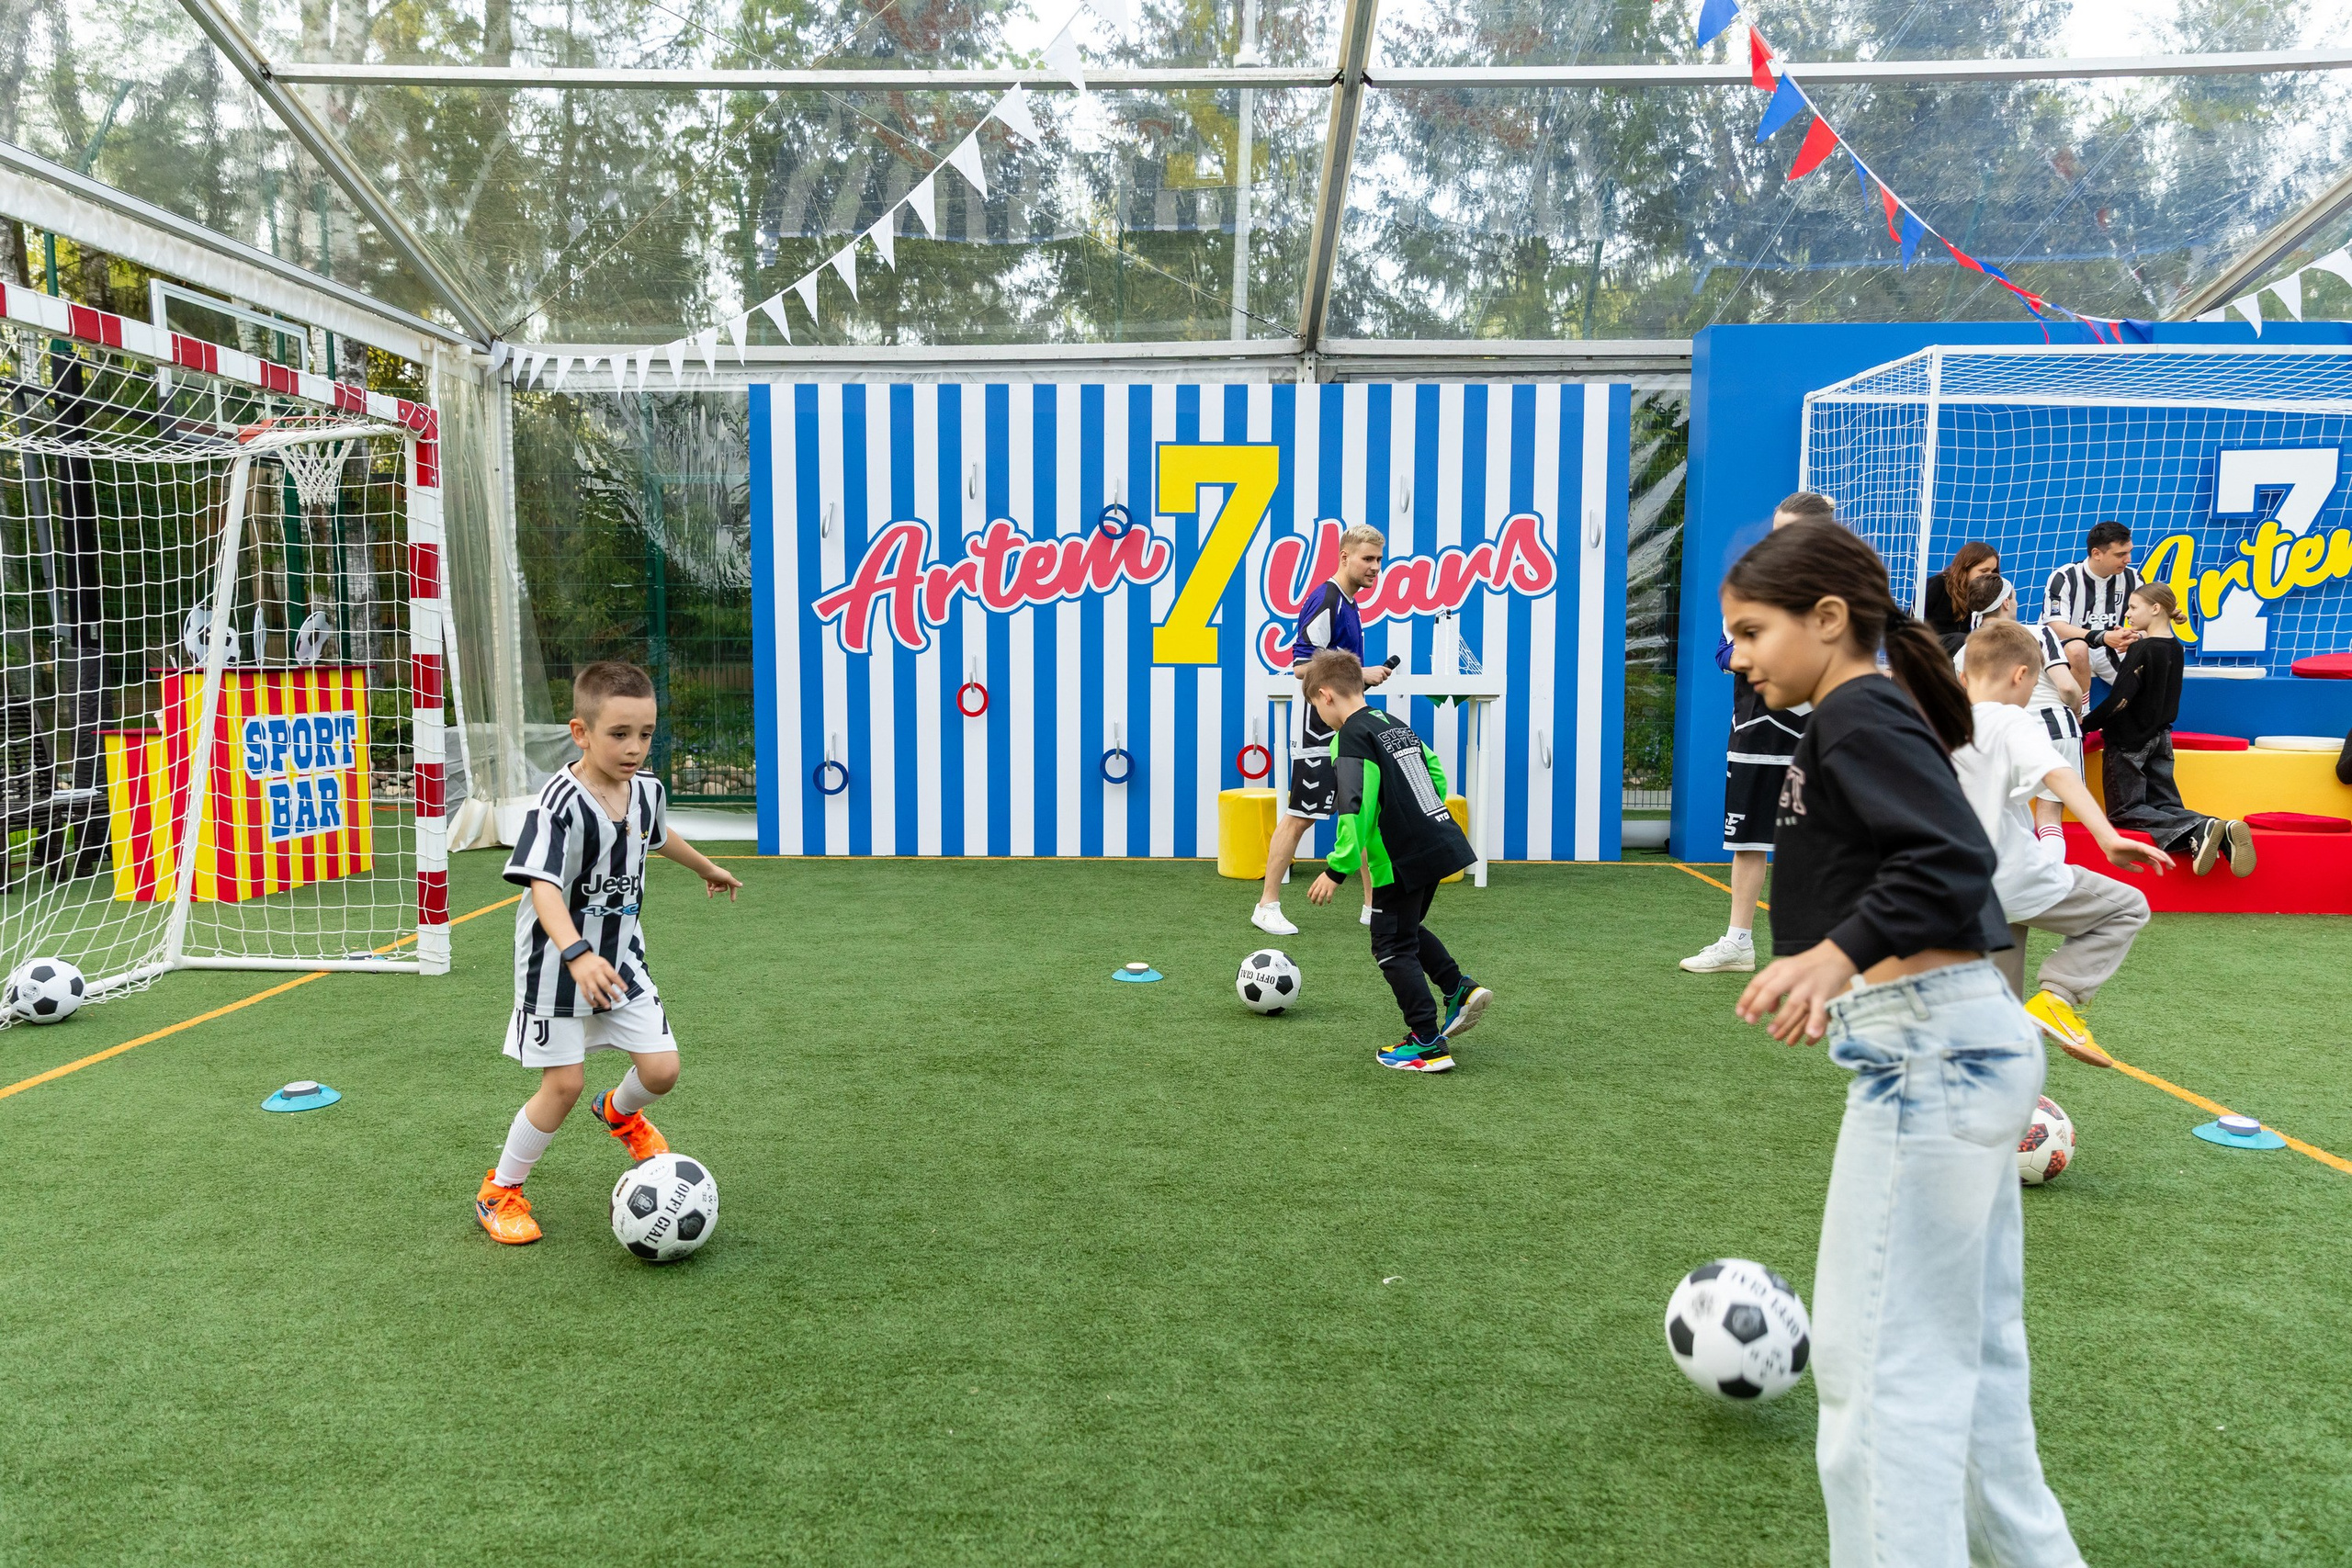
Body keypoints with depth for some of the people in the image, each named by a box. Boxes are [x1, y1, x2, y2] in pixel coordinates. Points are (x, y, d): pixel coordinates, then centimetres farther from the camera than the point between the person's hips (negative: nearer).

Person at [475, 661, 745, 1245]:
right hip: (558, 963, -6)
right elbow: (542, 887, -36)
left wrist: (708, 869, 37)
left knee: (662, 1070, 1)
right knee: (564, 1085, -2)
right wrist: (577, 954, -51)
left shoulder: (646, 790, -3)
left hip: (620, 958, 6)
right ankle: (500, 1191, 21)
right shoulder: (559, 805, -26)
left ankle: (620, 1114, 38)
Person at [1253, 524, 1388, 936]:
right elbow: (1302, 664, -21)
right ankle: (1267, 906, 5)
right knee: (1299, 817, -4)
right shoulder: (1325, 601, -14)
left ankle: (1375, 906, 17)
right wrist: (1361, 674, -18)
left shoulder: (1347, 604, 16)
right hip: (1320, 733, -9)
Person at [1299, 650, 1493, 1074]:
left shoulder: (1352, 736, -14)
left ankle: (1428, 1044, 4)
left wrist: (1338, 869, -19)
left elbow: (1354, 808, -22)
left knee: (1393, 947, 3)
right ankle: (1460, 989, 17)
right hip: (1441, 844, 9)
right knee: (1407, 928, 27)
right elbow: (1436, 773, 20)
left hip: (1402, 860, -9)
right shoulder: (1397, 724, 14)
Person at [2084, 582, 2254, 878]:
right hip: (2160, 739, 8)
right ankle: (2222, 831, -16)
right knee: (2165, 806, 12)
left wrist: (2085, 724, -11)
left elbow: (2119, 701, -21)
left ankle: (2195, 832, -25)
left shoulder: (2142, 650, -18)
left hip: (2130, 741, -8)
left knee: (2124, 811, -1)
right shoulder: (2174, 648, 7)